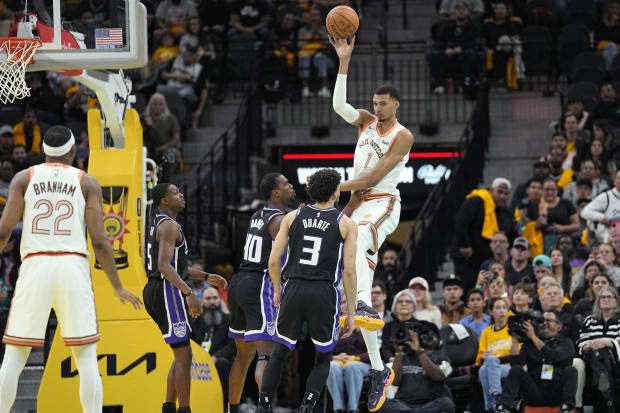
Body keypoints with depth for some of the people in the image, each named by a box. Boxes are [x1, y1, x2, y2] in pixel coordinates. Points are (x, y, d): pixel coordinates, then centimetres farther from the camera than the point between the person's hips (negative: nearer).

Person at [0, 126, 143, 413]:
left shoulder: (24, 178, 10)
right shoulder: (87, 182, 8)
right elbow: (99, 242, 1)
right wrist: (117, 288, 10)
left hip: (35, 266, 1)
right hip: (73, 267, -1)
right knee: (86, 358, 4)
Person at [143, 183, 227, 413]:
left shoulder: (159, 224, 19)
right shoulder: (169, 226, -14)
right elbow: (165, 267, -25)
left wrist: (206, 277, 25)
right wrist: (189, 293, -32)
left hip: (154, 293, 10)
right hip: (167, 293, -10)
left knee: (182, 355, 15)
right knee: (184, 356, -5)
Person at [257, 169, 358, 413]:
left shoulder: (293, 217, 8)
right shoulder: (346, 224, 2)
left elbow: (273, 261, 5)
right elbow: (349, 271, -3)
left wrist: (277, 291, 22)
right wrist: (351, 313, 3)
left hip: (293, 290, 2)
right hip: (324, 293, -2)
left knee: (279, 354, 18)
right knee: (323, 358, 15)